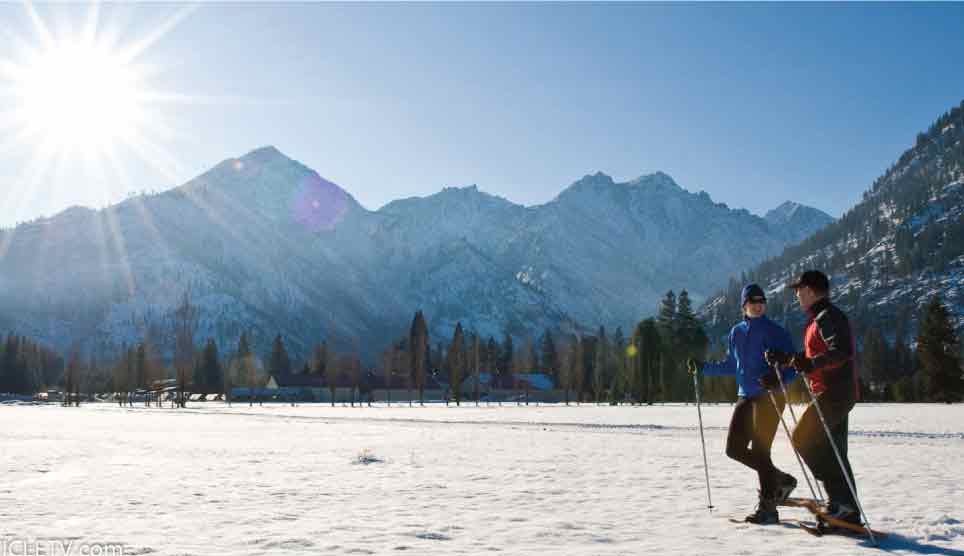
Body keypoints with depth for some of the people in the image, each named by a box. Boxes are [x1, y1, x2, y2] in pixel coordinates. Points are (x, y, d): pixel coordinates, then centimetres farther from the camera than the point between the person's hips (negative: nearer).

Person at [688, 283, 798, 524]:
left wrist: (777, 378, -28)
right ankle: (780, 480, 24)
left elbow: (792, 366, -8)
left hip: (769, 396, -6)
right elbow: (730, 366, 21)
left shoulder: (776, 331, -5)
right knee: (735, 448, 4)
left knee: (759, 450, -9)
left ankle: (767, 507, 2)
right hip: (745, 397, 6)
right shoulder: (737, 332, 12)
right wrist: (703, 368, 12)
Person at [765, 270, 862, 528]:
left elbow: (843, 352, -26)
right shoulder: (819, 318, 21)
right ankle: (849, 513, 13)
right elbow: (813, 357, 30)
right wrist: (785, 358, 25)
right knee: (833, 451, 10)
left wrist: (811, 363, -36)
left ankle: (841, 497, -10)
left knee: (803, 438, -11)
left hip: (833, 393, -10)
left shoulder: (828, 316, -11)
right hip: (836, 394, 10)